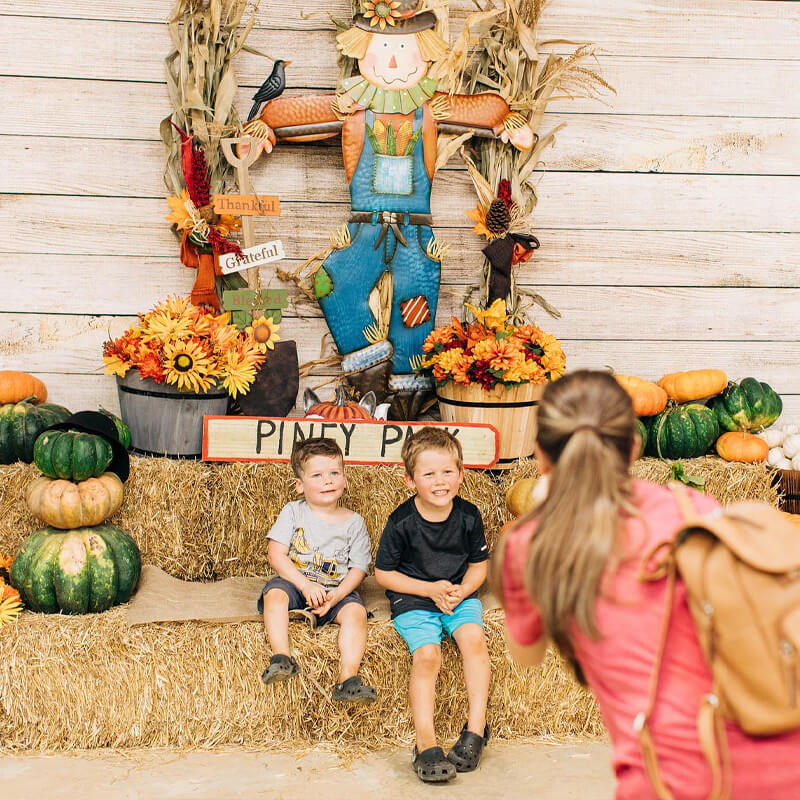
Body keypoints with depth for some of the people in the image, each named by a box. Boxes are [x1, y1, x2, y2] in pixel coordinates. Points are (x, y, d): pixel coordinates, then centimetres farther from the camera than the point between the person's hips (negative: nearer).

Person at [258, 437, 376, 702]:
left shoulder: (354, 522, 4)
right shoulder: (293, 513, 1)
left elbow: (358, 568, 1)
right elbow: (276, 555, -7)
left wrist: (336, 595, -18)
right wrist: (306, 585, -19)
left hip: (338, 589, 0)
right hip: (294, 581, 0)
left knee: (356, 610, -28)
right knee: (274, 593, -30)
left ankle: (348, 678, -37)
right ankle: (282, 658, -38)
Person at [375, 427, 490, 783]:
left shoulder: (468, 516, -5)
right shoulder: (401, 522, -13)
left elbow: (478, 565, 8)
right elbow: (383, 573, -4)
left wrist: (461, 591, -13)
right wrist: (430, 589, -13)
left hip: (459, 595, 3)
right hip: (412, 599, -2)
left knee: (473, 638, -26)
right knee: (427, 654, -26)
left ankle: (476, 728, -16)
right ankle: (426, 744, -22)